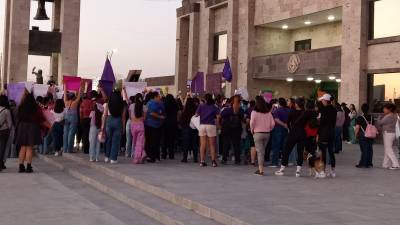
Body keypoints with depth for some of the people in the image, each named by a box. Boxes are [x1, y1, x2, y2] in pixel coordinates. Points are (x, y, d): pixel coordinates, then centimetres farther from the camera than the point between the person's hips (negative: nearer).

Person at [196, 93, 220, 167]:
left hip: (202, 125, 1)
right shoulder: (214, 107, 1)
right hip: (211, 126, -1)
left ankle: (202, 161, 2)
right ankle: (213, 161, -2)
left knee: (203, 144, 3)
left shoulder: (201, 106, 2)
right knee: (212, 144, 5)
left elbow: (196, 115, -1)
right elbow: (218, 116, -7)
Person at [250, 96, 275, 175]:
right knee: (262, 151, 16)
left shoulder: (254, 112, -8)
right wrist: (269, 129, 14)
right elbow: (273, 123, 0)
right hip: (267, 133, 4)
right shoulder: (268, 112, 3)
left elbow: (252, 123, -13)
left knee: (260, 151, -1)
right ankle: (260, 168, 20)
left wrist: (252, 130, 3)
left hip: (258, 133, -4)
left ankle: (261, 170, -4)